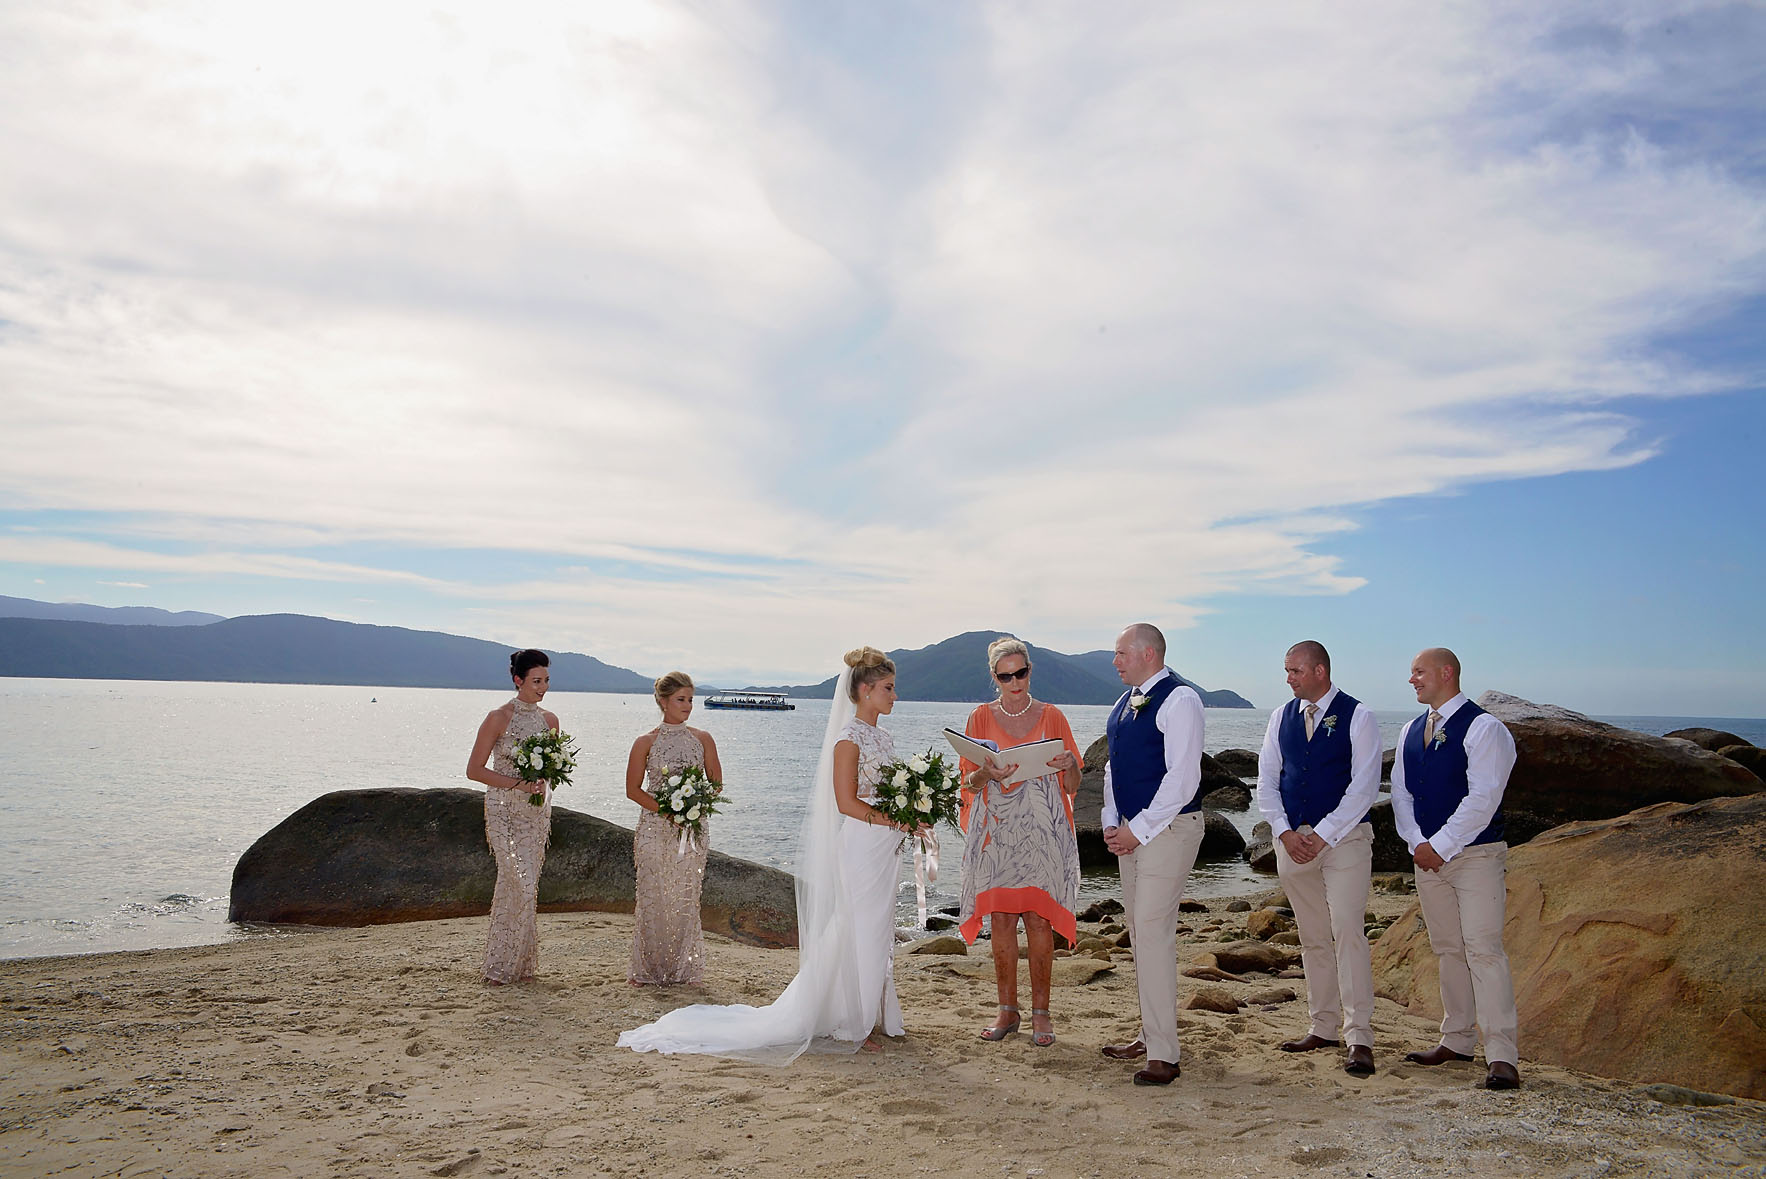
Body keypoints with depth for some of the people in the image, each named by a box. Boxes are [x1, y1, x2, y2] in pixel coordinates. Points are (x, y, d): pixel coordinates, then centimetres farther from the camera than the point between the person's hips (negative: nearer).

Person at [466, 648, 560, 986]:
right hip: (504, 809, -5)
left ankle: (521, 963, 16)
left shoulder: (549, 720, 8)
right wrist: (516, 783, -16)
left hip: (537, 810, 5)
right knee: (520, 883, -13)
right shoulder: (499, 718, -8)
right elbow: (474, 770, -7)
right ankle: (501, 966, -1)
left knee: (521, 885, 9)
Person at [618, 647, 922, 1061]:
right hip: (858, 845, -9)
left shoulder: (882, 738, 13)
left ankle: (865, 1018, 24)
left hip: (883, 849, 9)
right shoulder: (849, 737, -14)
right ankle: (847, 1025, 9)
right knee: (857, 931, -3)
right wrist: (898, 821, -17)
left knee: (876, 931, 13)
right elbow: (847, 803, -19)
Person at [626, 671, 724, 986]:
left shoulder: (702, 739, 6)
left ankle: (684, 968, 14)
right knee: (653, 897, 0)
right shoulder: (646, 742, 0)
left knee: (686, 897, 4)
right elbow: (633, 789, 0)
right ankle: (649, 968, 11)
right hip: (655, 829, -2)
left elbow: (716, 781, 9)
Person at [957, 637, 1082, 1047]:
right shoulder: (981, 718, 6)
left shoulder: (1051, 717, 5)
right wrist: (987, 773, -17)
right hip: (996, 830, 1)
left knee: (1039, 920, -2)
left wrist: (1068, 765, -17)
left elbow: (1072, 786, 6)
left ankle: (1040, 1012, 10)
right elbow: (968, 782, 5)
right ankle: (1007, 1011, 14)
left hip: (1041, 831, -1)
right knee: (1000, 920, 2)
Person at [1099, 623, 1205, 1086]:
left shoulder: (1179, 700, -13)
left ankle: (1163, 1055, -6)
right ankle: (1150, 1035, 24)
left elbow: (1183, 777, -19)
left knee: (1153, 930, -12)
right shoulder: (1125, 702, 14)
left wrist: (1138, 829, -17)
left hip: (1167, 827, -9)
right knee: (1139, 930, 13)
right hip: (1131, 830, 9)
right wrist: (1112, 823, 7)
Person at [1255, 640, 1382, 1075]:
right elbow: (1266, 781, 10)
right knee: (1312, 936, 10)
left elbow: (1364, 785, -10)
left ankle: (1360, 1039, -8)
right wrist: (1284, 831, -4)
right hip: (1292, 838, 5)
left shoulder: (1357, 716, -4)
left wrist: (1321, 835, -14)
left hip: (1344, 837, -5)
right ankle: (1323, 1028, 20)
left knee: (1347, 930, -13)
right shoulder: (1281, 717, 10)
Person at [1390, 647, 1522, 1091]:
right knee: (1447, 950, 12)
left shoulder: (1483, 728, -9)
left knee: (1482, 949, -11)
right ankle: (1457, 1041, 22)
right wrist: (1417, 843, -3)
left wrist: (1440, 847, -16)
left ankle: (1502, 1058, -8)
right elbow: (1400, 791, 12)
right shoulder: (1411, 732, 13)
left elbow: (1482, 798, -16)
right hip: (1428, 856, 7)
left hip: (1476, 854, -7)